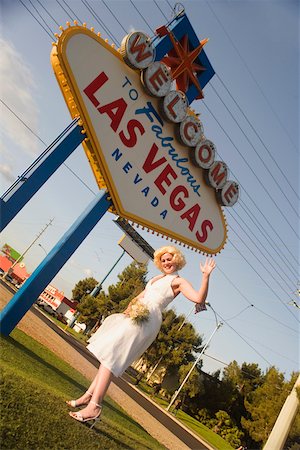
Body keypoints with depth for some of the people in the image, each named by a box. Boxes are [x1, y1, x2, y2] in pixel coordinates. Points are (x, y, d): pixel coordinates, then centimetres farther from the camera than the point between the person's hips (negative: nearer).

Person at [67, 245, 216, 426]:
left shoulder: (178, 281, -1)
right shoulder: (157, 278, 23)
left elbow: (199, 299, -15)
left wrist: (206, 276, -24)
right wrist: (127, 310, 12)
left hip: (146, 321, -9)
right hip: (134, 316, 9)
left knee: (110, 356, -17)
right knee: (108, 356, 11)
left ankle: (94, 406, -17)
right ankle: (89, 396, 20)